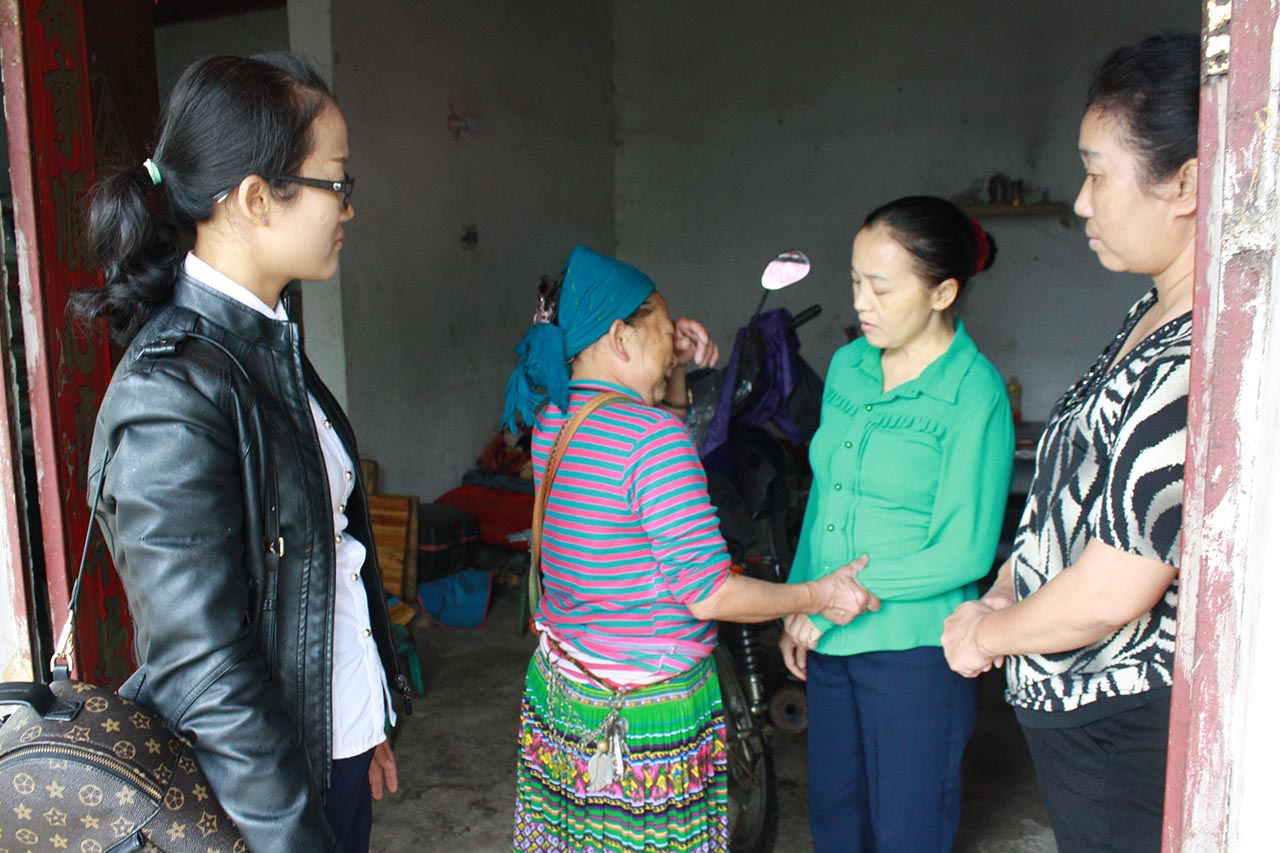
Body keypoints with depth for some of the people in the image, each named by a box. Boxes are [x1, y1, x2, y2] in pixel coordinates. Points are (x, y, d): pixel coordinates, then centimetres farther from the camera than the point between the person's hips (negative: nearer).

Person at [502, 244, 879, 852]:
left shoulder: (550, 417, 1)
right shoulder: (655, 437, -24)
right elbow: (709, 593, -23)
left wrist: (675, 372, 8)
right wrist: (820, 596, -10)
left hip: (558, 686, 8)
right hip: (647, 711, -8)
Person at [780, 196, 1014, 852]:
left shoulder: (974, 396, -16)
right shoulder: (846, 367, 4)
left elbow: (963, 553, -17)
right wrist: (797, 604, 9)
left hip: (914, 648, -6)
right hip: (828, 640, 6)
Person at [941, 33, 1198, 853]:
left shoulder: (1202, 364, -28)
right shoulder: (1152, 318, 5)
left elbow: (1111, 592, -27)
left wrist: (987, 633, -10)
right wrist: (999, 597, 4)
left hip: (1131, 739, -9)